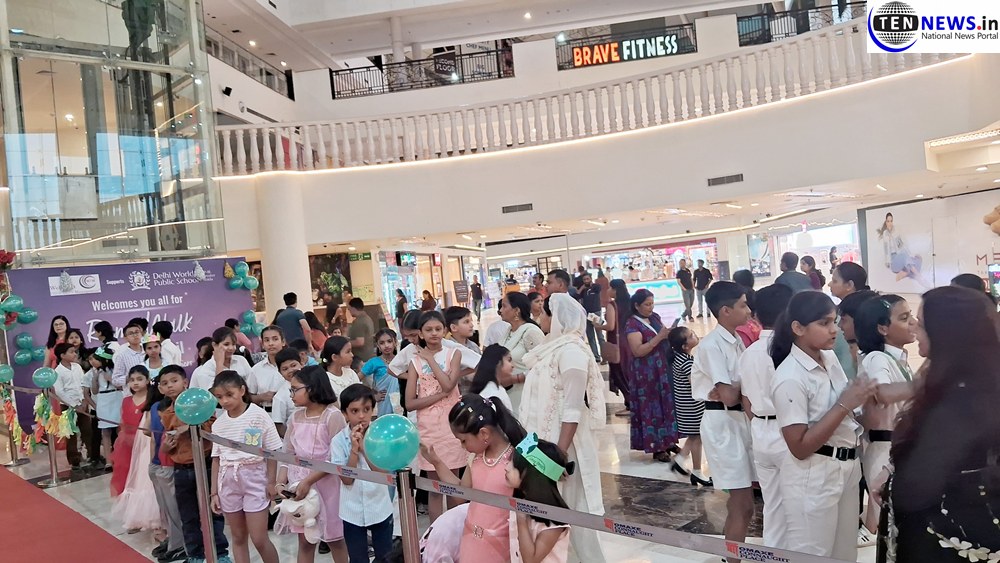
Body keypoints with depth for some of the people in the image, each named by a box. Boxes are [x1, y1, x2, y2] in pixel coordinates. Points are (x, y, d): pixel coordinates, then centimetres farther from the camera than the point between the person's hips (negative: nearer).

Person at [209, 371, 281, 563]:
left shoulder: (258, 415, -9)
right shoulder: (218, 424, 4)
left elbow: (272, 452, -6)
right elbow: (216, 459, 9)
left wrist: (271, 482, -10)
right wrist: (214, 492, 8)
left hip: (255, 478, -4)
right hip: (228, 481, 4)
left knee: (259, 539, -2)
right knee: (238, 537, 14)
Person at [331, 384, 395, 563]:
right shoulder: (339, 441, -10)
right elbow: (347, 479, -13)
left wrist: (364, 447, -23)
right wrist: (354, 449, -23)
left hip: (380, 509, 0)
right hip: (353, 512, 0)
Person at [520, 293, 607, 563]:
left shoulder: (571, 351, -16)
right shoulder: (555, 348, 11)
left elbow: (572, 411, -21)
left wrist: (561, 453, -24)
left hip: (562, 443, -8)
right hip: (545, 440, 8)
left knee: (571, 508, 2)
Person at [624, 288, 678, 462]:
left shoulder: (655, 317, 8)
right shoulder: (632, 324, -14)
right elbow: (638, 351, -23)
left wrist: (669, 334, -4)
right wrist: (659, 337, -25)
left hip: (663, 369, 7)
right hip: (646, 374, -7)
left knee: (667, 404, 12)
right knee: (652, 407, 2)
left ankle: (668, 441, 26)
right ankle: (657, 447, 12)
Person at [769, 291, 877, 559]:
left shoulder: (830, 357, 1)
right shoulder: (790, 377, -23)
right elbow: (799, 447, -23)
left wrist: (861, 397, -5)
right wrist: (845, 405, -23)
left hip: (847, 468, 8)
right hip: (812, 478, -8)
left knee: (845, 554, 21)